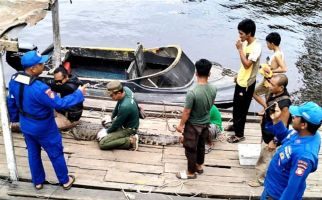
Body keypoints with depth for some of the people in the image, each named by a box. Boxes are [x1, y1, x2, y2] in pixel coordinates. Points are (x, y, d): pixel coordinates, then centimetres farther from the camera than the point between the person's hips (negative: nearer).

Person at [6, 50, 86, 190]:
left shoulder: (14, 80, -12)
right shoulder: (39, 88, -36)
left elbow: (11, 102, 2)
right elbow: (60, 104, -29)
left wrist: (14, 119, 19)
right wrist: (79, 94, -19)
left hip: (26, 126, 7)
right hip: (43, 128, -7)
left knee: (33, 153, 24)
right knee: (56, 154, 15)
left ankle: (38, 182, 41)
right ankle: (65, 181, 33)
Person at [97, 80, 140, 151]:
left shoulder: (125, 106, -36)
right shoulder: (125, 89, -13)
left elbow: (117, 124, -21)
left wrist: (106, 132, -6)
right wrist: (111, 117, 11)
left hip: (128, 129, -9)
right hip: (124, 122, 9)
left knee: (102, 143, -19)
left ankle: (130, 141, -11)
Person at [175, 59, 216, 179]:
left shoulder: (192, 93, -32)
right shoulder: (213, 90, -13)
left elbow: (186, 112, -22)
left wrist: (181, 125, -7)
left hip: (193, 125, -6)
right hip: (205, 123, 6)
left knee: (190, 149, 12)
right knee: (201, 145, 25)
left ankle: (191, 172, 28)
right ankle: (199, 166, 44)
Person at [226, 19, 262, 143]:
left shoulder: (256, 47, -26)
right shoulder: (246, 43, 2)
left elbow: (247, 64, -31)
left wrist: (240, 49, -29)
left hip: (247, 83, -9)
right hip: (240, 80, 9)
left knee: (241, 108, 3)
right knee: (236, 105, 23)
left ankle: (239, 134, 17)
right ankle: (235, 125, 44)